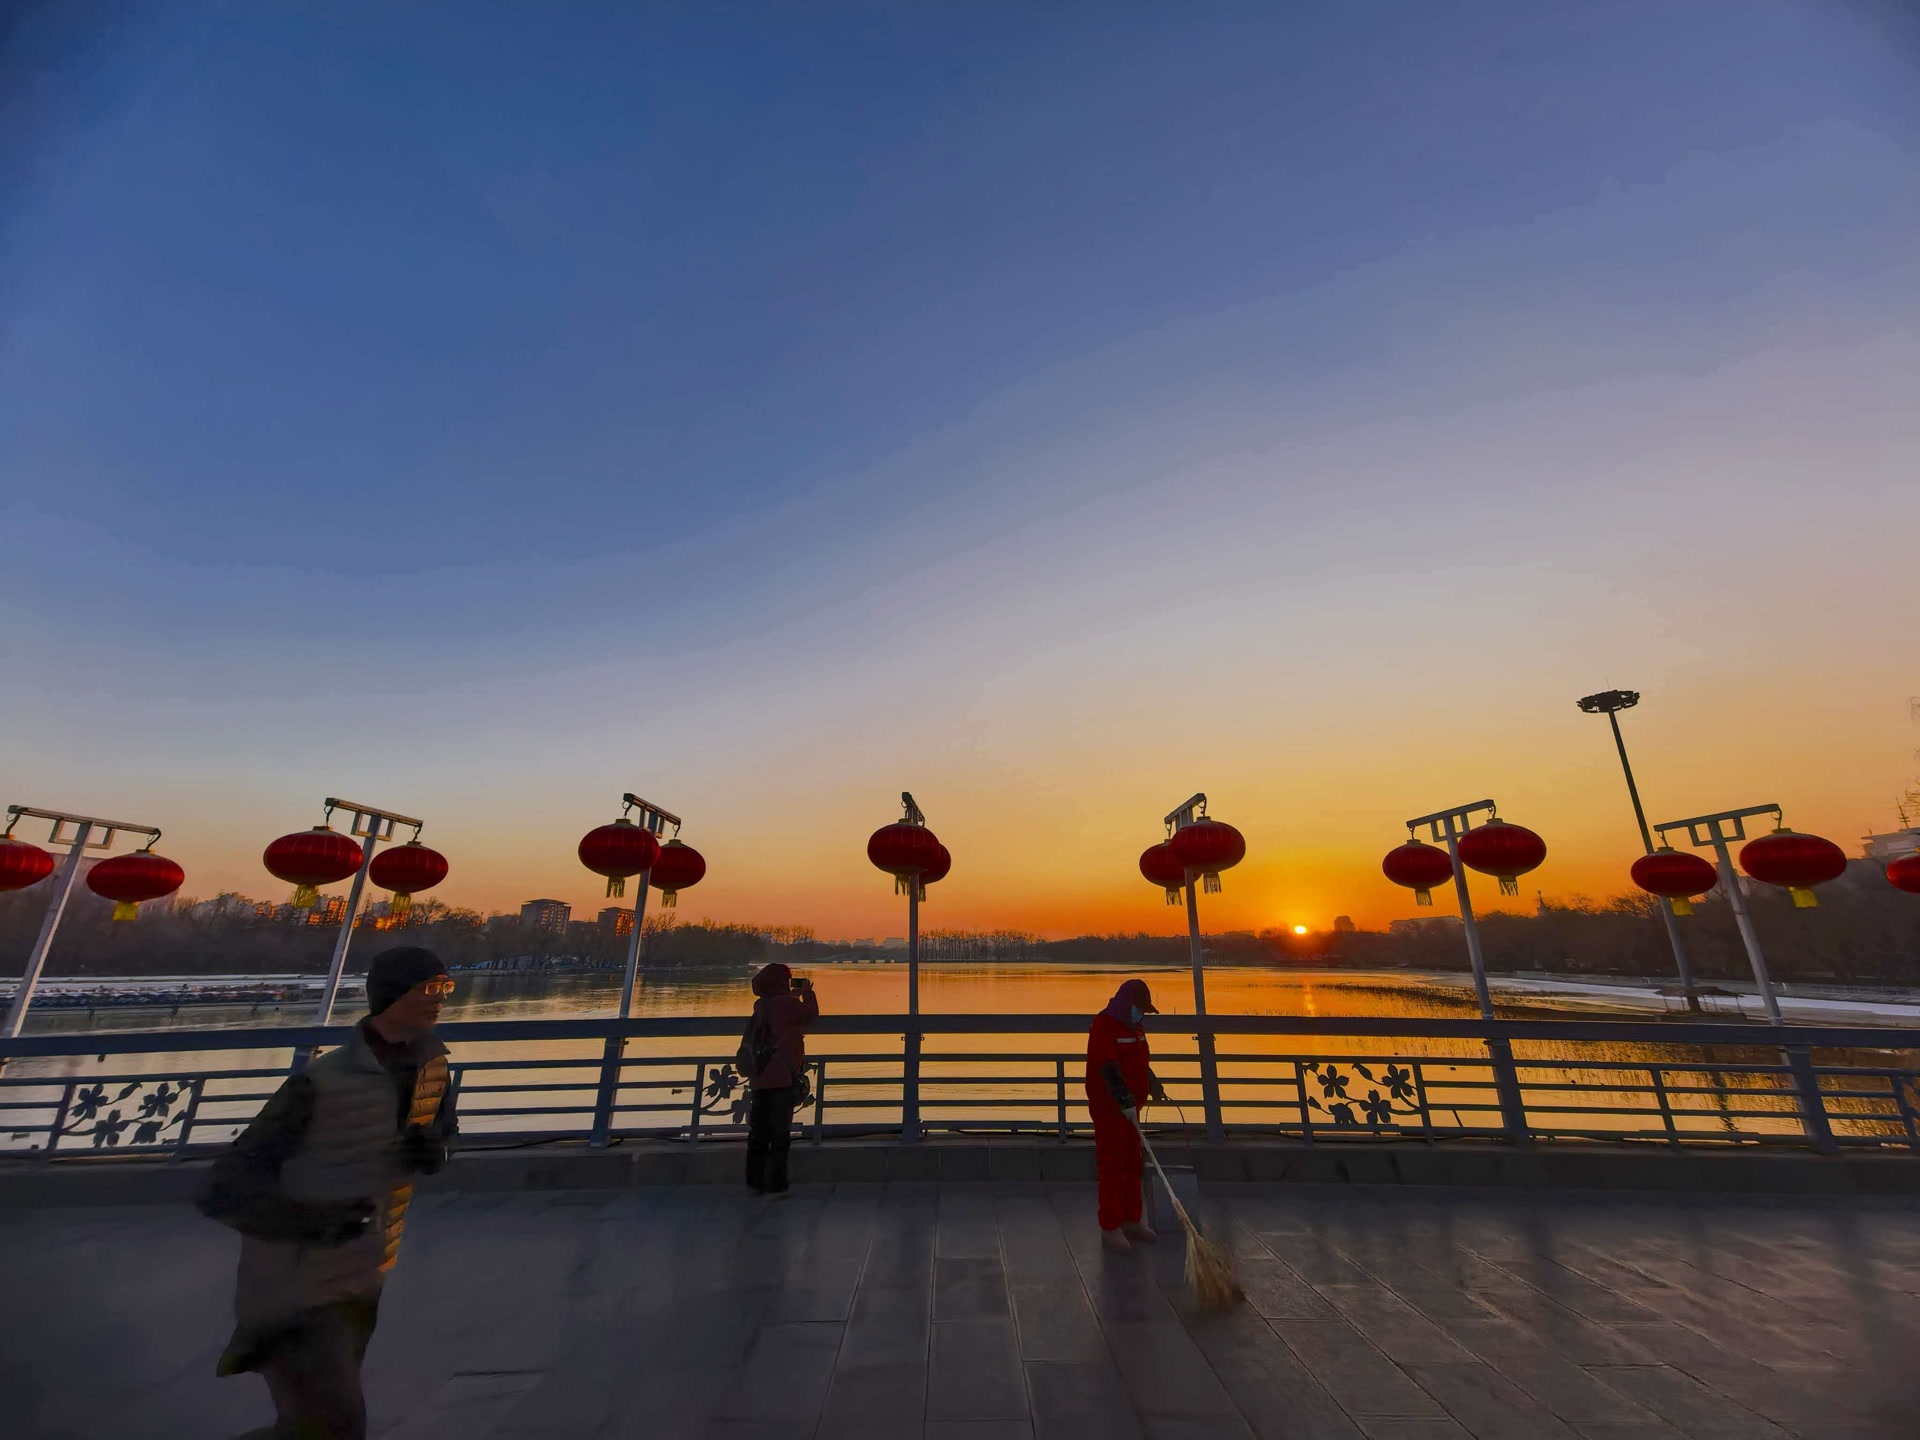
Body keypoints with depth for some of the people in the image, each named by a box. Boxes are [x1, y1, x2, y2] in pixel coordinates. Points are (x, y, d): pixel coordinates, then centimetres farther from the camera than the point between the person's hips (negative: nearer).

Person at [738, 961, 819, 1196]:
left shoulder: (762, 1005, 10)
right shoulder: (785, 1003, -14)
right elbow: (812, 1014, -4)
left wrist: (794, 997, 24)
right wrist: (807, 993, 10)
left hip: (759, 1079, 8)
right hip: (782, 1079, -7)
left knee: (759, 1132, 15)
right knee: (780, 1133, 2)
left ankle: (755, 1182, 23)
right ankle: (776, 1185, 5)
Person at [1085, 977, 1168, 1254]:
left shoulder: (1136, 1026, 11)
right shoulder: (1103, 1025, -19)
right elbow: (1109, 1068, -26)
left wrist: (1153, 1083, 7)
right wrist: (1126, 1102, -30)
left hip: (1130, 1106, 9)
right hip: (1107, 1108, -9)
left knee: (1132, 1165, 17)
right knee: (1112, 1167, -2)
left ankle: (1131, 1221, 30)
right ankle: (1110, 1228, 10)